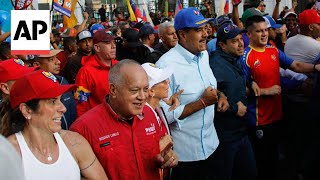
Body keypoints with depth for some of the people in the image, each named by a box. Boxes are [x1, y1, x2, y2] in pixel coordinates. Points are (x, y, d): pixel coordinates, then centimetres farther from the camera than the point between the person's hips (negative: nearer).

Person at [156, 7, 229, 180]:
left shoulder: (203, 54, 2)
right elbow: (164, 115, -24)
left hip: (209, 143, 7)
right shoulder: (166, 65, -23)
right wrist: (202, 102, -24)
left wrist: (219, 94, -2)